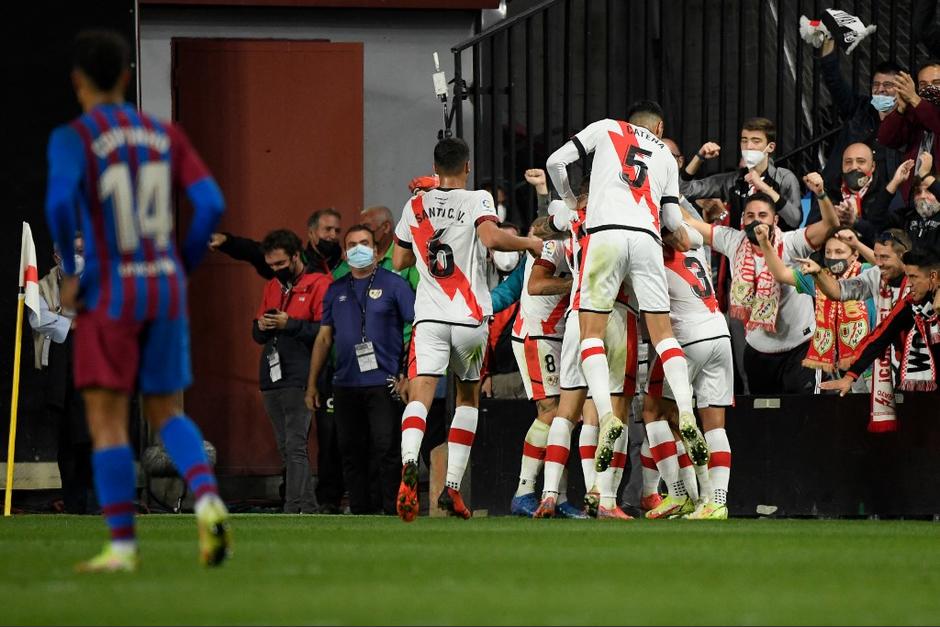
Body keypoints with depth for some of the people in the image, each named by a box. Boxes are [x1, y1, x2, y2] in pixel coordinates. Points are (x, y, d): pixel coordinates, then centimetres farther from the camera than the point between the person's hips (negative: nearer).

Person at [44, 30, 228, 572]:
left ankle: (123, 545, -3)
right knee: (167, 414, 15)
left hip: (108, 295, -4)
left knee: (107, 421, 2)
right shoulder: (165, 134, 6)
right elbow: (212, 205, -3)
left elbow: (60, 202, -26)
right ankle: (208, 500, -10)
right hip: (166, 291, 4)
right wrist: (184, 267, 10)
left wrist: (69, 272, -11)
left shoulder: (73, 138, -7)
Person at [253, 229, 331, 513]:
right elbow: (257, 334, 24)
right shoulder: (272, 287, 21)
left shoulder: (319, 285, -4)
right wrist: (261, 327, 1)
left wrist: (290, 324, -17)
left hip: (299, 379, -8)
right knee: (285, 448, 8)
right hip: (272, 378, 8)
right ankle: (308, 507, 12)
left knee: (295, 445, -14)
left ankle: (294, 509, -18)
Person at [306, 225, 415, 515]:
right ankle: (360, 513, 11)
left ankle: (392, 511, -7)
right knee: (351, 452, 6)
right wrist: (312, 384, 15)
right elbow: (324, 338, 19)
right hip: (345, 384, 5)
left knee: (385, 449, -9)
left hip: (383, 382, -5)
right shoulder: (336, 290, 16)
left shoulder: (394, 284, 2)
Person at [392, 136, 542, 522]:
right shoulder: (477, 200, -1)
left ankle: (409, 462, -43)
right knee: (468, 397, 18)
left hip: (429, 317, 1)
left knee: (420, 394, -13)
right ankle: (452, 487, 10)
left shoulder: (415, 206, 10)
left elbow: (399, 261, 19)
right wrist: (529, 243, -4)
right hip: (470, 317, -1)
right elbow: (491, 238, -20)